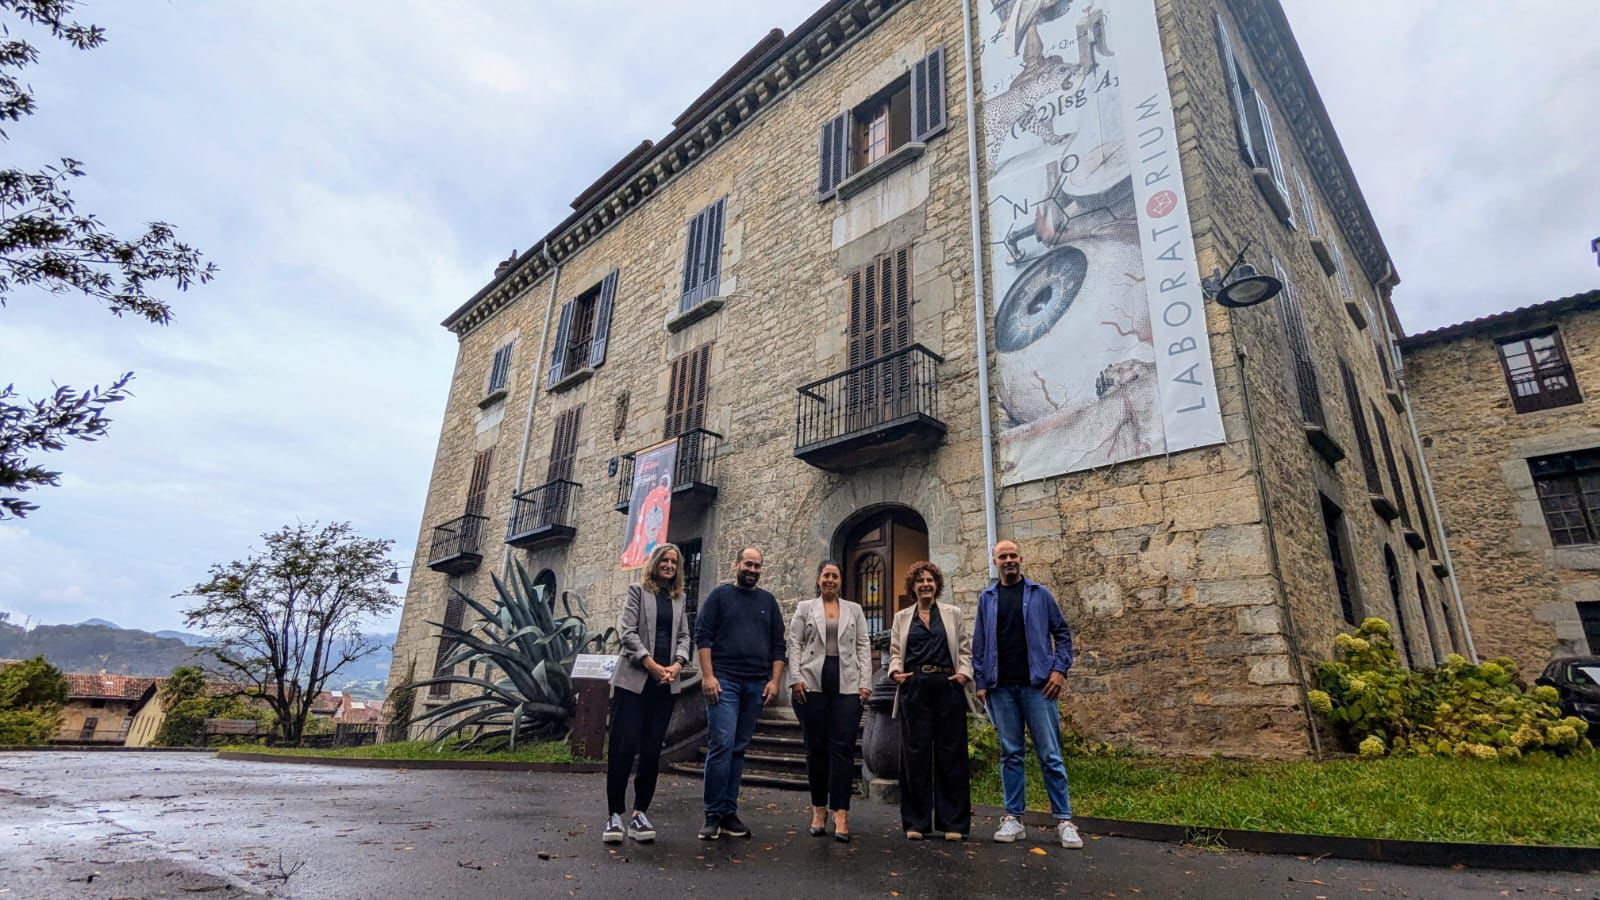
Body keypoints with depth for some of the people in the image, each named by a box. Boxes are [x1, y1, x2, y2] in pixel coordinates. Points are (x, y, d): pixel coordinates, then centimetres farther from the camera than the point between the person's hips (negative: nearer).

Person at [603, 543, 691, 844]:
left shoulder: (679, 599, 16)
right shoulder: (638, 591, 4)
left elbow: (683, 635, 12)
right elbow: (627, 631, -6)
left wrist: (677, 664, -7)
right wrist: (652, 665, -13)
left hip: (666, 683, 4)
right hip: (634, 679, -4)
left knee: (652, 749, 4)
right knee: (624, 746, -6)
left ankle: (640, 813, 12)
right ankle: (614, 815, 3)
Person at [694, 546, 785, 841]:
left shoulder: (768, 601, 15)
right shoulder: (720, 595, 4)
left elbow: (778, 645, 14)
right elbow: (703, 636, -2)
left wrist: (774, 680, 3)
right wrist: (707, 676, -11)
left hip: (756, 685, 4)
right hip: (724, 681, -4)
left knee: (739, 748, 8)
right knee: (722, 744, -11)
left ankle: (729, 813, 14)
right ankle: (713, 816, -1)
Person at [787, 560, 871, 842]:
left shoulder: (854, 610, 15)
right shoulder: (804, 608, 12)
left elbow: (864, 647, 10)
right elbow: (794, 644, 6)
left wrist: (865, 682, 0)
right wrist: (795, 678, -6)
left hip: (847, 685, 0)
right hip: (812, 684, 0)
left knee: (843, 747, -6)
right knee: (816, 747, 5)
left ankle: (841, 814, -4)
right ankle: (818, 808, 18)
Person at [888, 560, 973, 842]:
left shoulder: (953, 613, 12)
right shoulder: (902, 617, 14)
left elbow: (964, 648, 9)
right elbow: (895, 651, 11)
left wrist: (965, 672, -7)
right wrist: (895, 671, -7)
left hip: (948, 687, 0)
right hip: (914, 689, 1)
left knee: (950, 753, 2)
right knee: (915, 753, 2)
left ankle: (953, 822, 12)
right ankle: (916, 822, 12)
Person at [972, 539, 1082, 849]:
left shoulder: (1040, 594, 5)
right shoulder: (987, 598, 9)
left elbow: (1062, 633, 5)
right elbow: (979, 644, 9)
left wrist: (1060, 669, -6)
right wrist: (981, 682, 3)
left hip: (1037, 684, -2)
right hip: (1001, 688, 2)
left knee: (1050, 755, 1)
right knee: (1010, 755, 8)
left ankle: (1064, 820, 9)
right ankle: (1013, 818, 16)